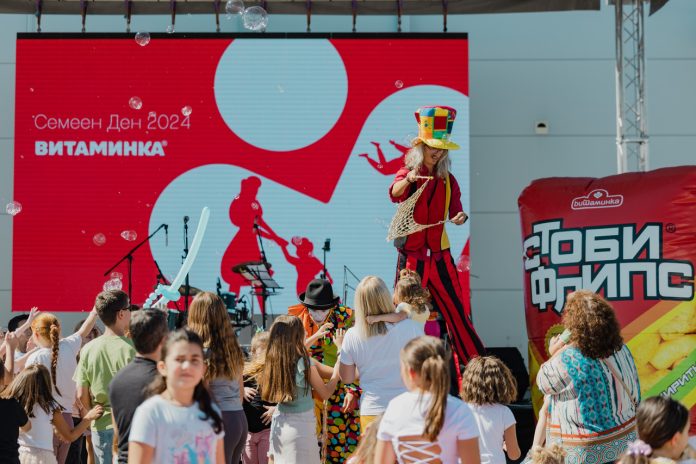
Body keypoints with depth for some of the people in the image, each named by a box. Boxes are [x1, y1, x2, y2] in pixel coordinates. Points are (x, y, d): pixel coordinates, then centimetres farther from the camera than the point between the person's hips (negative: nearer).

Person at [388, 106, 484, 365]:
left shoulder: (448, 180, 9)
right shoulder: (408, 173, -2)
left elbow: (454, 209, 7)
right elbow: (394, 194, -22)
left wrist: (460, 217, -18)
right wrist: (408, 180, -44)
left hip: (439, 252, 3)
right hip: (411, 252, -3)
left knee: (454, 305, 3)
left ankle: (474, 359, 8)